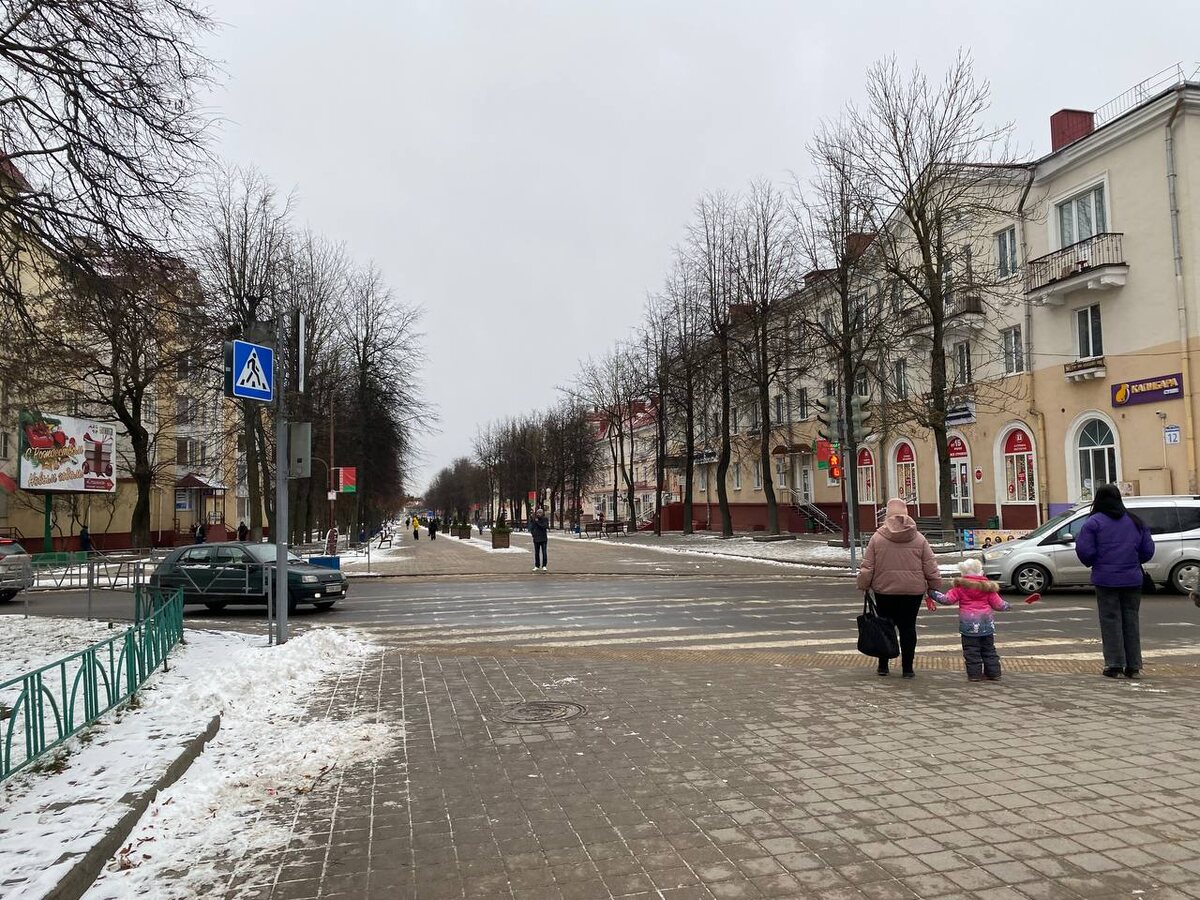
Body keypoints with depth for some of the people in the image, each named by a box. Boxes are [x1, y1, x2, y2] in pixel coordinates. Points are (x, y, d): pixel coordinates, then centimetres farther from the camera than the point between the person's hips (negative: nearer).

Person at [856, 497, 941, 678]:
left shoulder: (877, 538, -5)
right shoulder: (919, 539, -2)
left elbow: (867, 567, -3)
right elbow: (930, 567, 1)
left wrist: (863, 585, 8)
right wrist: (934, 587, 12)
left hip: (884, 590, 0)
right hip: (913, 590, 0)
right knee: (908, 627, 7)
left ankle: (883, 665, 17)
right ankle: (907, 668, 9)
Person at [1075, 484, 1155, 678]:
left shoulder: (1094, 522, -8)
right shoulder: (1135, 521, 7)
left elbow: (1084, 551, -13)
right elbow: (1148, 550, 8)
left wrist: (1093, 564, 7)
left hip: (1106, 579, -4)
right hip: (1132, 579, 4)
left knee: (1110, 620, 1)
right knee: (1131, 620, 10)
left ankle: (1114, 665, 0)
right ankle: (1133, 666, 13)